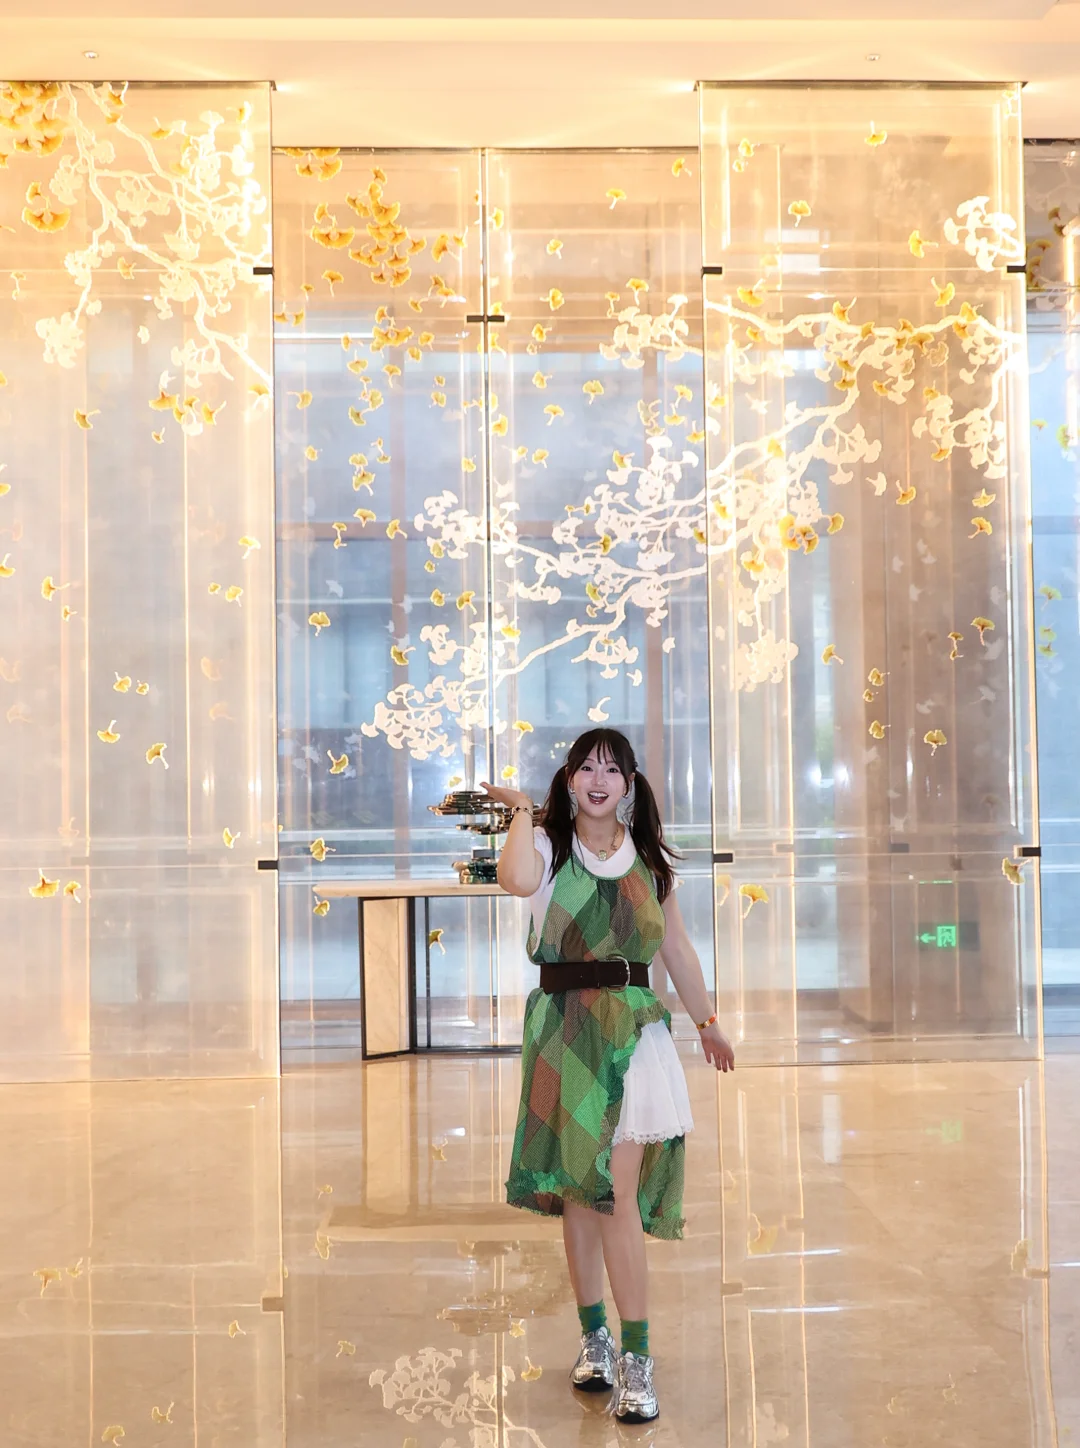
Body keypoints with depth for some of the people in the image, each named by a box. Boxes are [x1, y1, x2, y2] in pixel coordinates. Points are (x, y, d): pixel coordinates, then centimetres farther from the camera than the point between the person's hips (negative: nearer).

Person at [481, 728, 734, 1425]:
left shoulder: (650, 859, 8)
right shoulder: (549, 846, -1)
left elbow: (677, 947, 17)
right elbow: (516, 878, -27)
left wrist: (708, 1022, 22)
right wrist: (522, 810, -11)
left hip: (632, 1029, 0)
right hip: (562, 1030, 0)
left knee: (617, 1190, -8)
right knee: (575, 1189, 10)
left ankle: (637, 1358, -2)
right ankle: (595, 1336, 26)